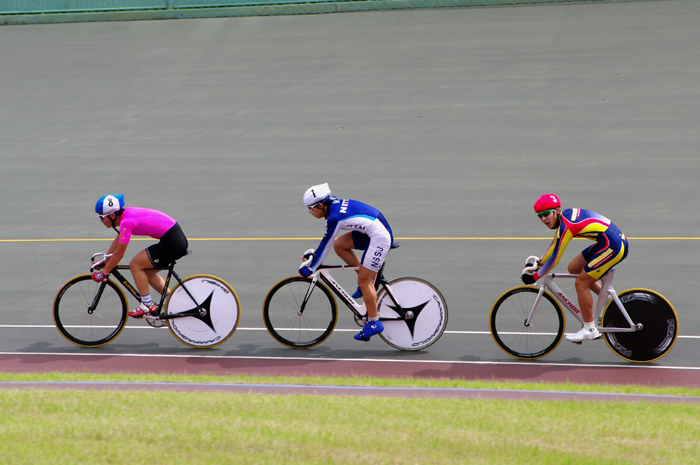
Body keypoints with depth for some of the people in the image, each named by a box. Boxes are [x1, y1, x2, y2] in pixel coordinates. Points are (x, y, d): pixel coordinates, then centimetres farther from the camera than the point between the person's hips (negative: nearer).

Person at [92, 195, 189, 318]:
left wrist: (104, 272, -5)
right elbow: (117, 241, 23)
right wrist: (104, 261, 26)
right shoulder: (126, 214, 9)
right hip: (179, 239, 10)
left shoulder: (127, 222, -18)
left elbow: (119, 254, -14)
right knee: (147, 272, 17)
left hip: (173, 243, -10)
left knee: (135, 265, -5)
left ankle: (148, 305, 1)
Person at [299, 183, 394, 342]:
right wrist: (313, 254, 25)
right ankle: (367, 282, 15)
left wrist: (310, 269, -3)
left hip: (380, 238, -10)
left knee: (363, 281, -4)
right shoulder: (337, 204, 7)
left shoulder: (334, 218, -20)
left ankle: (374, 323, 8)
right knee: (339, 245, 9)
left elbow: (325, 247, -12)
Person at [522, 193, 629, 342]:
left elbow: (554, 260, -14)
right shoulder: (564, 216, 7)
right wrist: (539, 263, 27)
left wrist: (534, 277, -5)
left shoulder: (565, 226, -20)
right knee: (574, 268, 16)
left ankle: (590, 329, 5)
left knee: (581, 283, -4)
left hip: (614, 246, -10)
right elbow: (555, 244, 23)